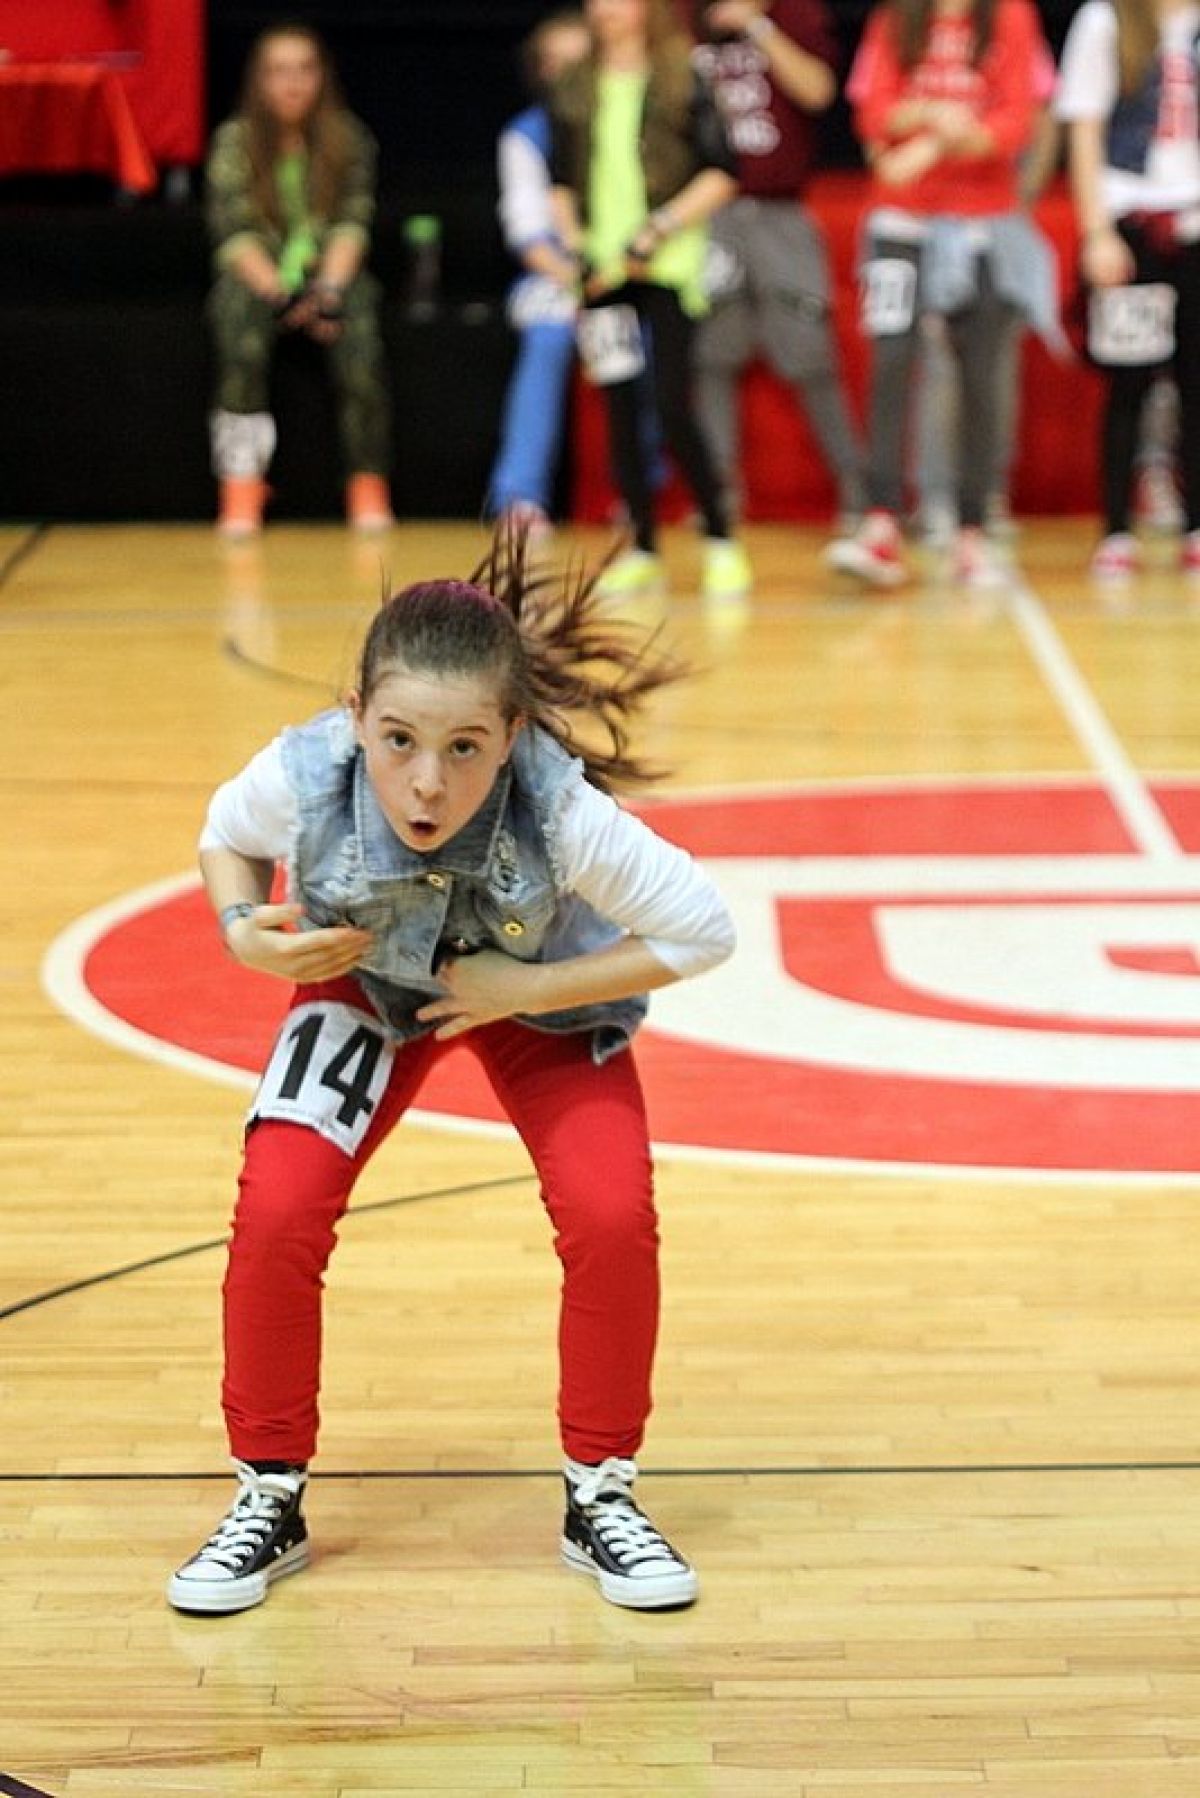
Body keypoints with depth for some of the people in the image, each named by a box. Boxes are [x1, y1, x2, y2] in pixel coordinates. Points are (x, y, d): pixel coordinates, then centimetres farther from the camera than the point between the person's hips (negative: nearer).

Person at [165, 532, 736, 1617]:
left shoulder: (563, 816, -41)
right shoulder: (303, 782, -35)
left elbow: (704, 930, -28)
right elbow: (225, 837, -9)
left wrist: (527, 988, -31)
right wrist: (246, 933, -28)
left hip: (539, 997, -1)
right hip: (365, 985, 1)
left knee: (611, 1217, -19)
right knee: (275, 1210, -16)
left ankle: (602, 1497, 4)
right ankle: (270, 1501, 5)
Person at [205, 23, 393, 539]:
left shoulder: (348, 139, 5)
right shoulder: (234, 140, 1)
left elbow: (352, 225, -2)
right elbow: (234, 232, -7)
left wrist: (328, 289, -19)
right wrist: (280, 294, -21)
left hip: (330, 270, 1)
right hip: (260, 274, -1)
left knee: (359, 334, -34)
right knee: (238, 304, -37)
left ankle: (368, 485, -29)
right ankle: (241, 483, -41)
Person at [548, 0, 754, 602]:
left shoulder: (682, 83, -1)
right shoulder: (573, 93, 11)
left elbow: (721, 173, -4)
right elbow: (560, 183, 17)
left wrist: (660, 229, -12)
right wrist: (575, 245, 3)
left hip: (666, 266, -4)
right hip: (603, 273, 4)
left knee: (672, 407, -10)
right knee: (620, 409, 4)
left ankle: (721, 543, 3)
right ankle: (642, 551, 12)